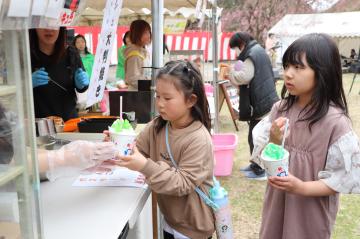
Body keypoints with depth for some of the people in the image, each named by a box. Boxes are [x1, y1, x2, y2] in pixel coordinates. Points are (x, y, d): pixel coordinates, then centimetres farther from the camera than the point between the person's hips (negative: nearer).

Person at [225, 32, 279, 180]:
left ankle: (259, 171, 7)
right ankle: (256, 165, 30)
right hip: (267, 101, 10)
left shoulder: (251, 55, -15)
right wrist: (232, 77, 8)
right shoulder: (258, 50, 17)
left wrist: (231, 73, -7)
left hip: (261, 104, -10)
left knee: (255, 138, -1)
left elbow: (244, 77, -25)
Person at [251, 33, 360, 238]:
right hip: (277, 203, 4)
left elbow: (343, 180, -14)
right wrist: (274, 141, -20)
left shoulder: (336, 121, -19)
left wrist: (302, 187, -26)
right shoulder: (280, 109, -6)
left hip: (310, 213, -4)